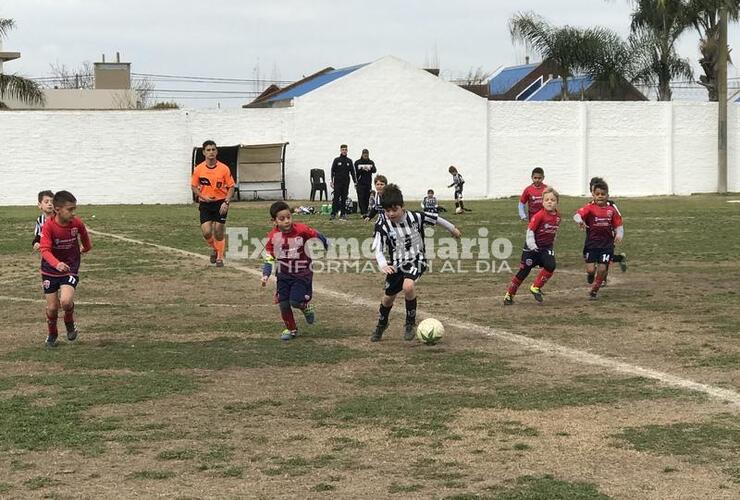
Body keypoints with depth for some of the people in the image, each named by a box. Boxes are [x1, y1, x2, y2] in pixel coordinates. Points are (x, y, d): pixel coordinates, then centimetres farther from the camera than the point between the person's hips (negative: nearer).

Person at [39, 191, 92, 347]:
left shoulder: (77, 223, -14)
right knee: (52, 307, 4)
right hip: (50, 270, 0)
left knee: (66, 301, -23)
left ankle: (70, 323, 10)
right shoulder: (48, 225, -23)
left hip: (71, 269, 0)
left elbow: (84, 235, 10)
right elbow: (45, 250, -32)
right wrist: (57, 264, -50)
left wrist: (87, 247, 30)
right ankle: (52, 335, 34)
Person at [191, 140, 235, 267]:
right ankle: (215, 249, 23)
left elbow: (231, 187, -3)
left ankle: (219, 258, 19)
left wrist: (226, 203, -14)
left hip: (221, 203, -1)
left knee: (218, 231, 0)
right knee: (206, 232, -9)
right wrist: (203, 197, -10)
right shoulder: (198, 169, -4)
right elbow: (194, 186, 6)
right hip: (205, 204, 1)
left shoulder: (224, 169, -8)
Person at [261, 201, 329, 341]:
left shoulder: (302, 230, -18)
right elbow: (269, 258, -3)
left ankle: (306, 307, 22)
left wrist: (326, 246, 12)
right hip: (283, 274, 3)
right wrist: (266, 275, -13)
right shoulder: (273, 236, -11)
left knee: (295, 301, -14)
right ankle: (291, 329, 25)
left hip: (302, 273, -3)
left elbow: (318, 236, -1)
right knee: (283, 303, 2)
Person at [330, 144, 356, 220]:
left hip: (346, 183, 3)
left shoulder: (349, 161, 10)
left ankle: (343, 214, 8)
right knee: (336, 198, -7)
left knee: (344, 198, 4)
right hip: (337, 182, -3)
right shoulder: (336, 160, 2)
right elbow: (332, 171, 1)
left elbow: (352, 172, 12)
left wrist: (355, 182, 5)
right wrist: (332, 181, -8)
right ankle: (333, 214, -7)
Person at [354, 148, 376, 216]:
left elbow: (375, 170, -6)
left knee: (367, 198, 3)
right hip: (360, 183, -2)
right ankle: (363, 212, -13)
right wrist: (362, 169, -22)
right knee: (361, 198, -10)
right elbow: (356, 172, -4)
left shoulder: (371, 162, 8)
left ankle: (365, 212, 11)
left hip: (368, 183, 2)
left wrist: (371, 168, -28)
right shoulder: (357, 162, 3)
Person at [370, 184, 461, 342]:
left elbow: (435, 218, -1)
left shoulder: (415, 217, -19)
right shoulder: (382, 225, -18)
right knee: (388, 297, 16)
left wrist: (452, 228, 16)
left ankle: (410, 323, -8)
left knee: (408, 286, -31)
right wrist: (383, 265, -43)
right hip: (396, 264, 3)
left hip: (416, 260, -2)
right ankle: (381, 324, 49)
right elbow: (378, 249, -22)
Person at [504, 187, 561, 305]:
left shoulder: (557, 216, 0)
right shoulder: (539, 216, -19)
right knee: (524, 271, -1)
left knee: (550, 266, -20)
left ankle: (536, 287, -3)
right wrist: (532, 245, -23)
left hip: (546, 247, 5)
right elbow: (530, 230, -18)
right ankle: (509, 295, 13)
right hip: (533, 248, -5)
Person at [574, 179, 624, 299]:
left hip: (607, 244, 2)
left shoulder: (611, 210, 4)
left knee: (602, 269, -3)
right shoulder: (590, 208, -5)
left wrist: (619, 234, -11)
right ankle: (591, 274, 31)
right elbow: (577, 214, -21)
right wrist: (579, 221, -44)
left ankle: (594, 290, 20)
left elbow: (618, 225, 10)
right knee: (590, 270, -8)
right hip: (591, 244, -2)